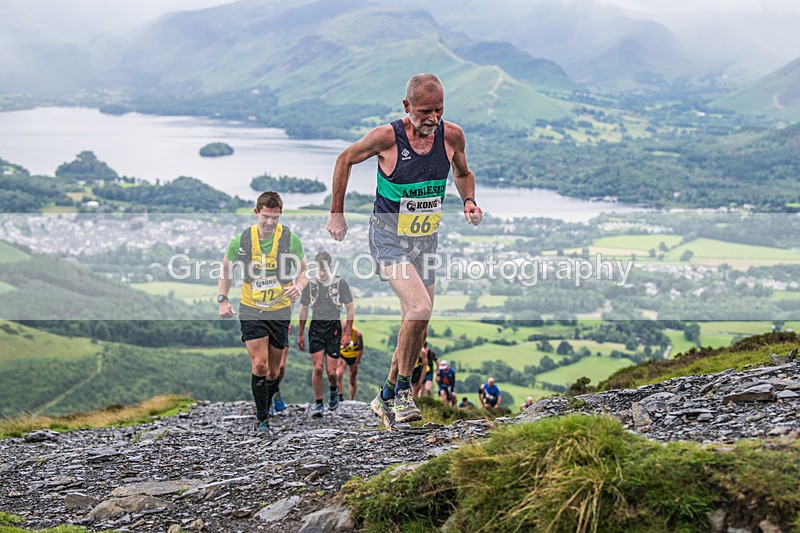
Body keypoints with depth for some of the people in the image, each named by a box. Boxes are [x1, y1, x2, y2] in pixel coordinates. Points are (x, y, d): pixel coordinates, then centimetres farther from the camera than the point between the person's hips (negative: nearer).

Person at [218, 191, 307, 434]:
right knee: (259, 366, -14)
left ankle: (266, 410, 32)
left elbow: (303, 270, 4)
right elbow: (226, 270, 9)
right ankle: (262, 420, -5)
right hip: (251, 311, -1)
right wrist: (223, 300, -2)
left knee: (274, 371, 9)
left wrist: (299, 286, -18)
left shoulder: (291, 239, -7)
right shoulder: (241, 240, -7)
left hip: (280, 311, 1)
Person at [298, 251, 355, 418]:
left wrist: (347, 334, -2)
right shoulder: (310, 283, 2)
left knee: (331, 371, -5)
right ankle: (318, 404, 4)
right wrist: (300, 334, 12)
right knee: (317, 368, -8)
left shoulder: (340, 283, -4)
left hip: (334, 328, -1)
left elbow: (350, 309, 2)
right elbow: (304, 309, 12)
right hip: (316, 327, 1)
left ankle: (334, 390, 28)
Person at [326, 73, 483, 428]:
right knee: (420, 308, -24)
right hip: (389, 239, -5)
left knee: (416, 325, 10)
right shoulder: (387, 137, -18)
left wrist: (469, 202, -6)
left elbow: (463, 173, 14)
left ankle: (387, 397, 28)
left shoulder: (452, 136, -7)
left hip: (426, 240, 5)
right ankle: (403, 390, -5)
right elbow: (345, 160, -1)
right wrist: (336, 213, 3)